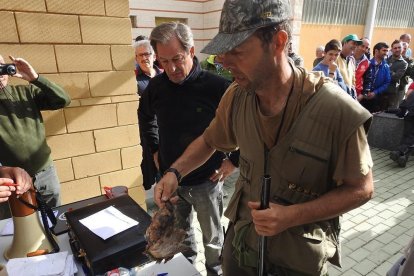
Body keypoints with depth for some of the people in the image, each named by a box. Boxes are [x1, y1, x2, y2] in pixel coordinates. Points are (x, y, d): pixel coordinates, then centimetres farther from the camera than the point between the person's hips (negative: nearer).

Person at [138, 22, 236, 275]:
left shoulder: (218, 87, -22)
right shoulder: (157, 86, -6)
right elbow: (145, 116, 16)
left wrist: (234, 160, -13)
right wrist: (155, 149, 9)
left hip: (206, 181, -4)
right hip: (169, 179, 5)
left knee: (212, 237, 18)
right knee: (179, 232, 26)